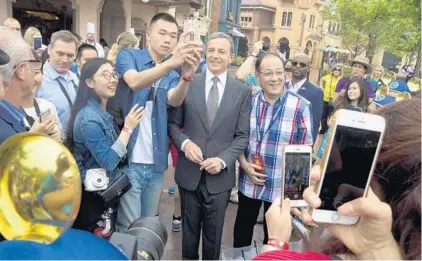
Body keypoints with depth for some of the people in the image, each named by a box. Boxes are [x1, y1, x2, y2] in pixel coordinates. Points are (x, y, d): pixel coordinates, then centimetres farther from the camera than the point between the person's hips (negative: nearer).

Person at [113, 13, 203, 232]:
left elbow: (174, 100, -13)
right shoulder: (128, 55, -2)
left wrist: (187, 75, -34)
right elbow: (134, 82, -24)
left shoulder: (172, 75, 10)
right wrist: (171, 62, -41)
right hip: (128, 160, -4)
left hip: (156, 164, 5)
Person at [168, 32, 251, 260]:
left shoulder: (242, 92, -1)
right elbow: (172, 123, 3)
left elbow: (242, 136, -2)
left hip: (220, 175, 0)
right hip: (189, 173, 1)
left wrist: (223, 160, -15)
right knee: (189, 230, 19)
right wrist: (185, 143, -16)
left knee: (213, 234, 16)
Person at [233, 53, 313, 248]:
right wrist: (244, 164, -10)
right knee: (242, 231, 22)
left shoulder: (301, 106, -11)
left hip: (282, 187, -2)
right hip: (248, 183, 3)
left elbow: (305, 148, -7)